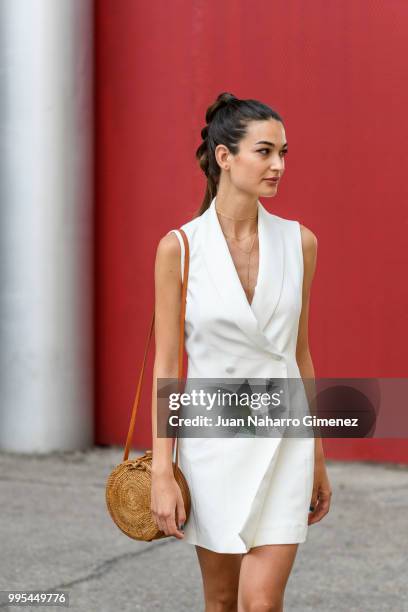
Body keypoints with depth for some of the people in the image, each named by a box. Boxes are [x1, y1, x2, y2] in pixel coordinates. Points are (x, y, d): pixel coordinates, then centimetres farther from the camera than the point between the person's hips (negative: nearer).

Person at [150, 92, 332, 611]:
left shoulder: (298, 242, 1)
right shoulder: (180, 247, -7)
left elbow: (300, 353, 9)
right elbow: (166, 365, -6)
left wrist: (318, 459, 11)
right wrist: (161, 472, -10)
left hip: (283, 441, 1)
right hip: (214, 438, -1)